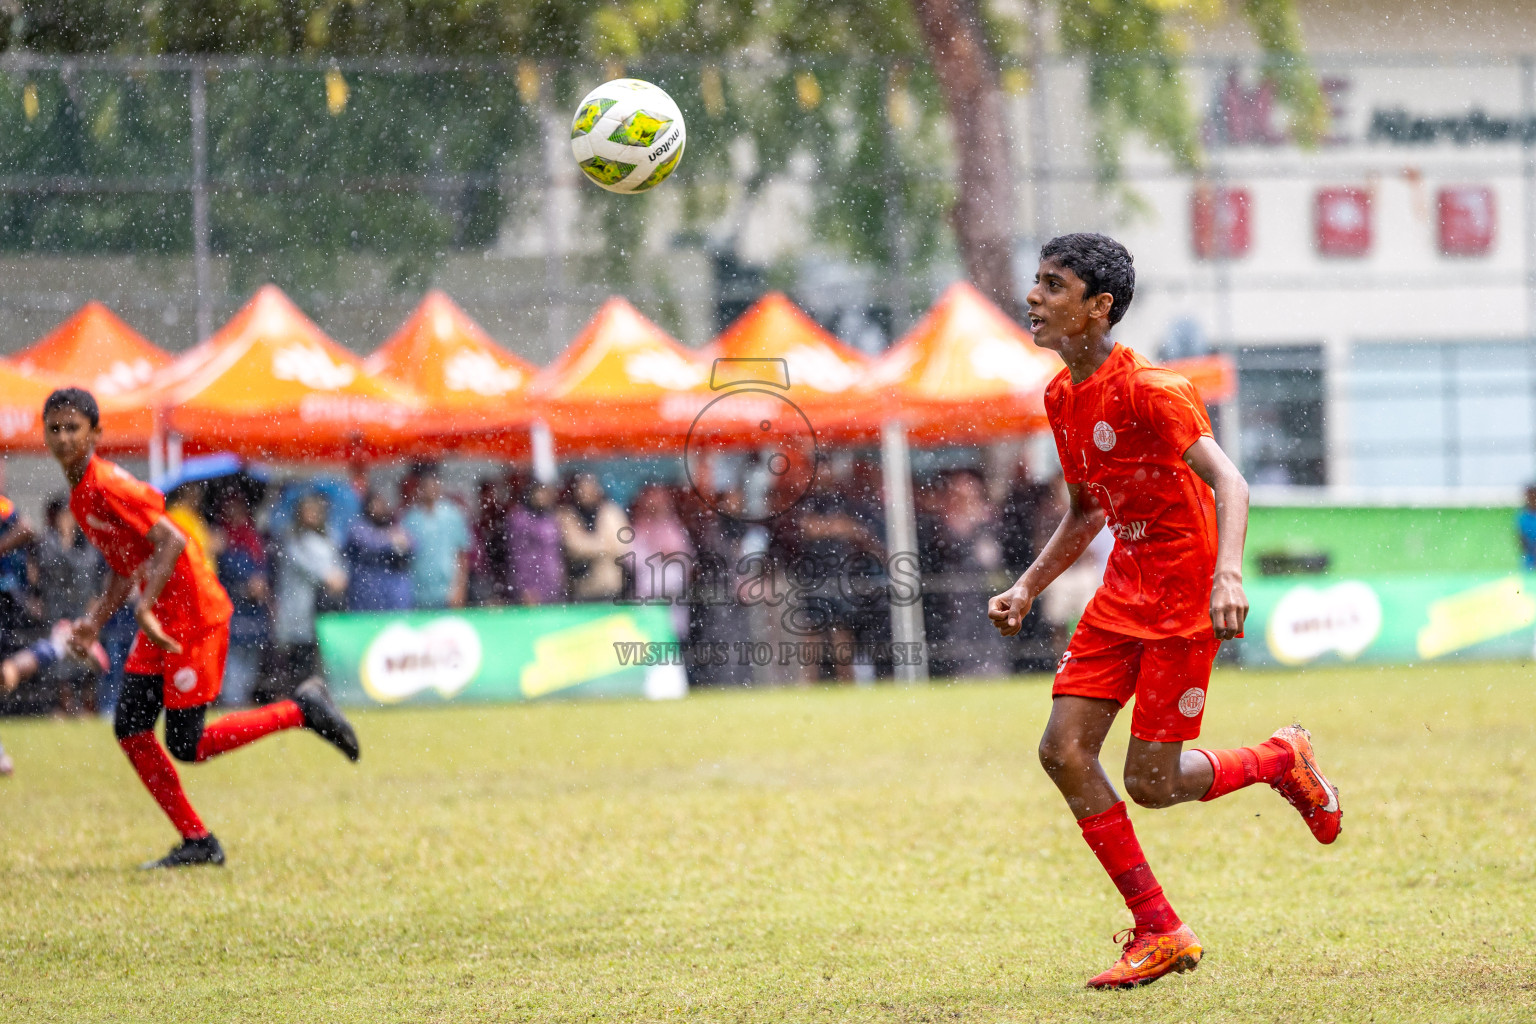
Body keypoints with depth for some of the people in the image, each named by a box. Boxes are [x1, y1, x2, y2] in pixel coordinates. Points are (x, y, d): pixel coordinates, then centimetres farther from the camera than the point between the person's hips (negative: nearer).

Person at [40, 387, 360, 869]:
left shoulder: (108, 486, -19)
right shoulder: (79, 495, 11)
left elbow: (171, 542, -27)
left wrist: (144, 608, -32)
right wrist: (94, 622, 11)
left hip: (195, 617, -9)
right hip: (160, 623, 9)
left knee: (186, 744, -7)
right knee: (130, 729, 2)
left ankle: (302, 711, 7)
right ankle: (197, 843, 9)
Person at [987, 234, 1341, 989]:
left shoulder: (1147, 391, -19)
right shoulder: (1061, 397, 7)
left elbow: (1227, 483, -26)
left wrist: (1228, 577, -40)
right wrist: (1027, 589, 12)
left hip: (1186, 596, -8)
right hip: (1124, 593, 8)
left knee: (1149, 782, -7)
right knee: (1063, 751, -5)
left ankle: (1281, 760, 23)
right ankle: (1160, 933, 3)